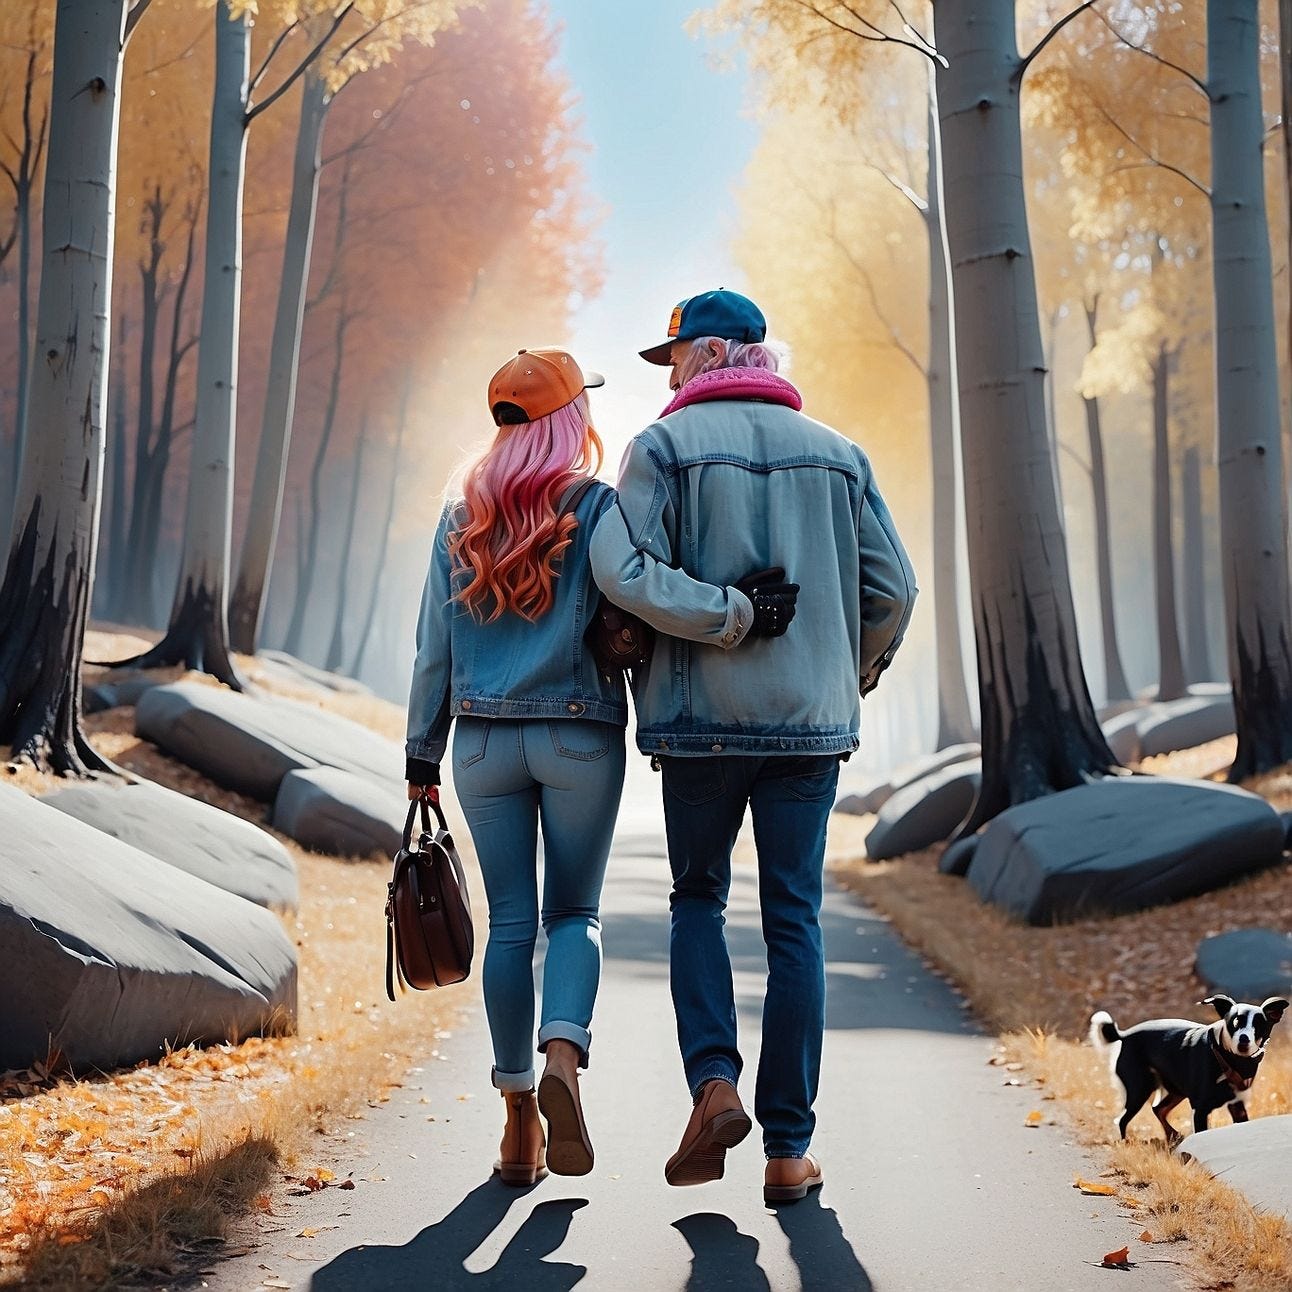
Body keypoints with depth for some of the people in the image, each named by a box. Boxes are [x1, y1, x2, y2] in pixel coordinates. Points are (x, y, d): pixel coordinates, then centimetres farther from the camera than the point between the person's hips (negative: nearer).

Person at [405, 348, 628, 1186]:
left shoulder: (464, 517, 7)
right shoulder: (600, 506, -3)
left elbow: (436, 646, 8)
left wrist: (423, 755, 14)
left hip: (485, 739, 3)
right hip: (580, 737, -3)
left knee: (510, 922, 7)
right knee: (575, 911, 8)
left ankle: (519, 1119, 7)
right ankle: (563, 1054, -17)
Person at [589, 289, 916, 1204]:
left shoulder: (665, 447, -1)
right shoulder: (837, 454, 9)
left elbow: (624, 570, -17)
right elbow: (893, 587, 6)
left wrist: (729, 615, -11)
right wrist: (860, 671, 21)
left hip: (700, 716, -2)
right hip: (811, 718, 2)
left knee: (699, 899, 16)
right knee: (794, 922, 5)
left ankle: (714, 1080, -4)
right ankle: (790, 1150, 6)